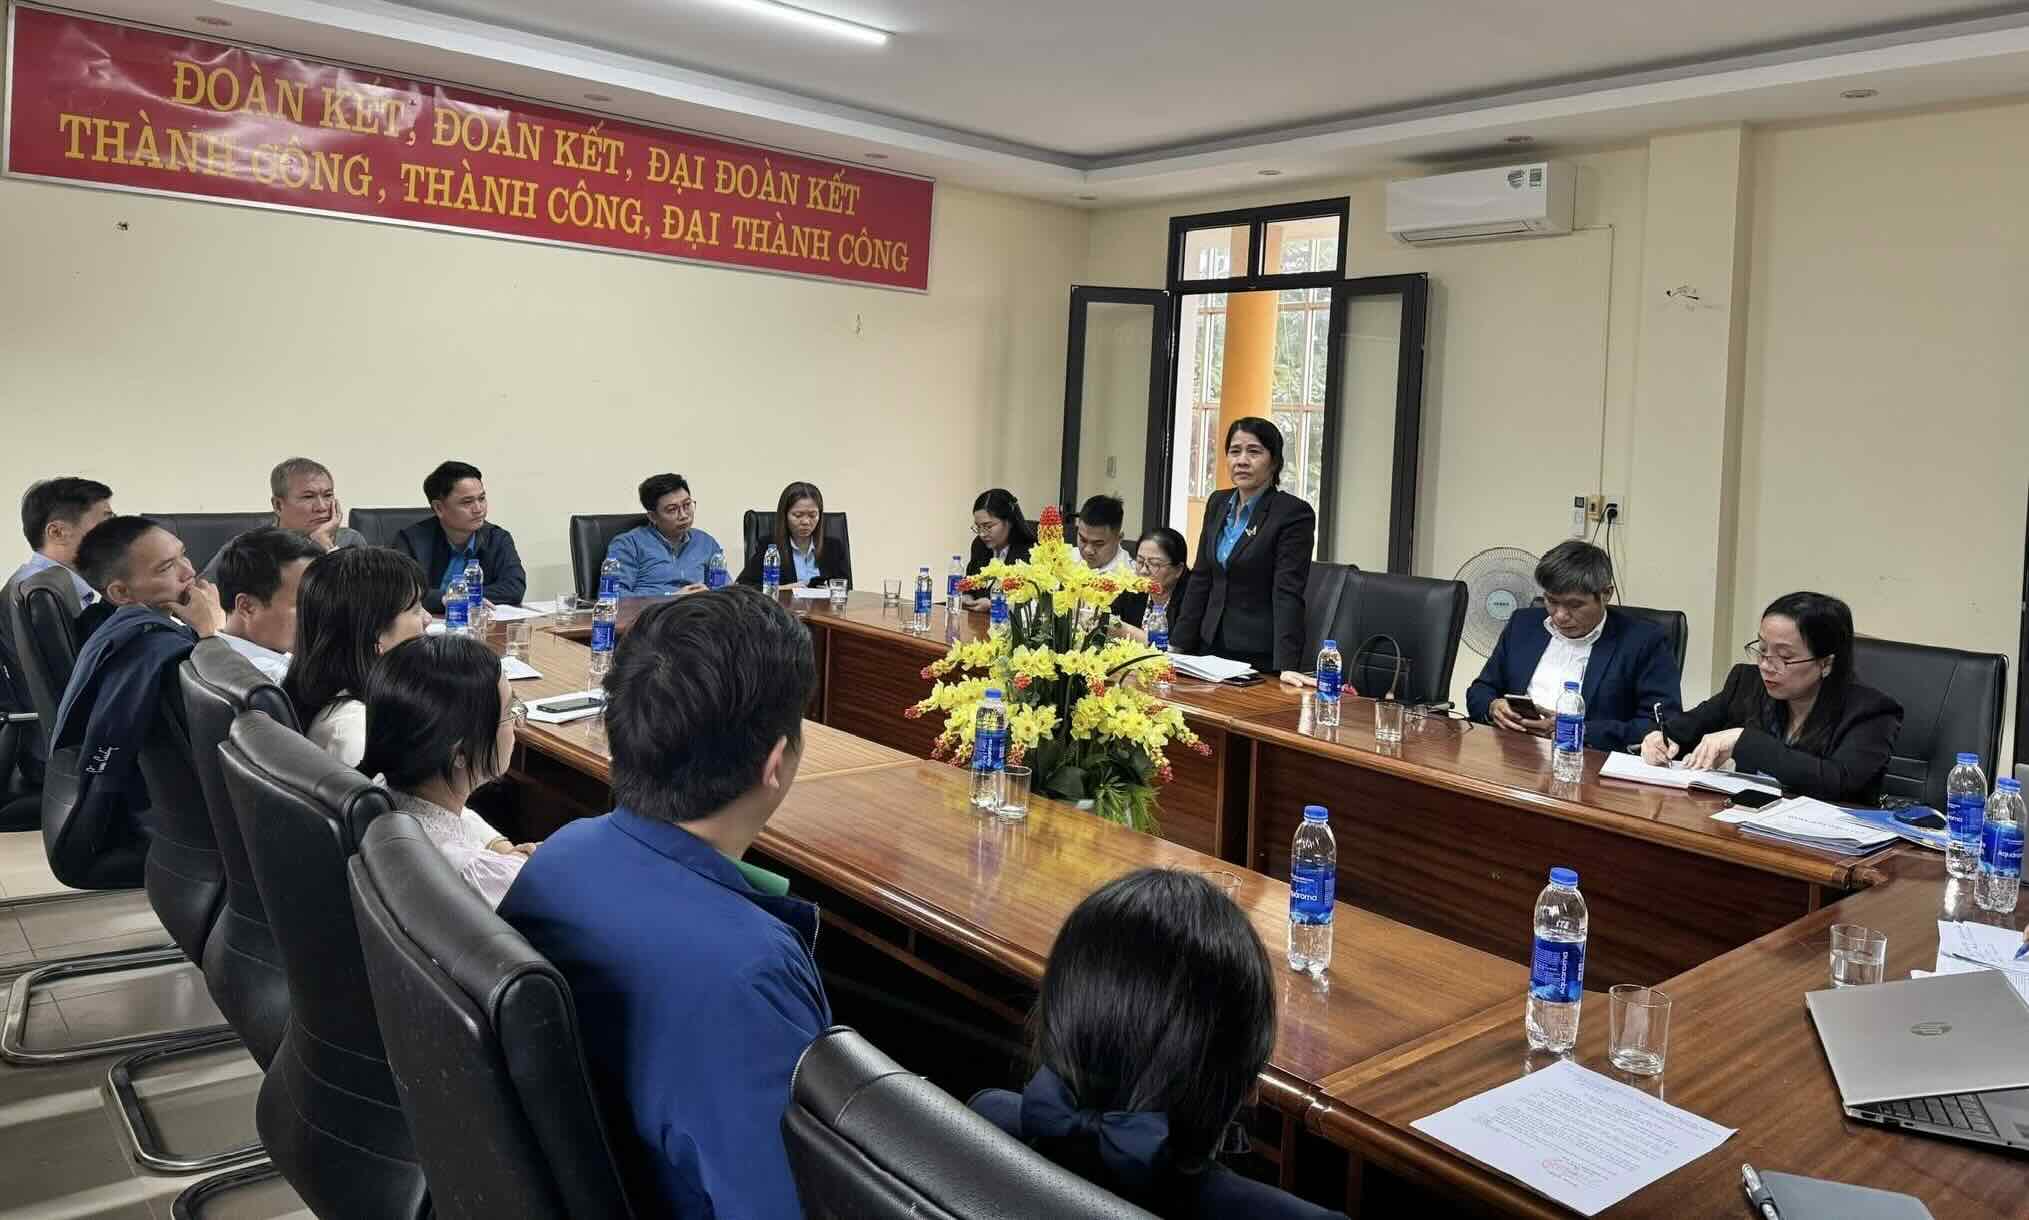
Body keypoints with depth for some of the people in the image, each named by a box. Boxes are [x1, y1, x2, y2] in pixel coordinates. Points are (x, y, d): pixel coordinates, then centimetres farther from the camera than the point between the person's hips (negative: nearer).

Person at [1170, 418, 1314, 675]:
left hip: (1261, 658, -6)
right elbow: (1201, 578, 11)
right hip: (1213, 646, 6)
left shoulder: (1294, 514, -12)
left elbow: (1288, 595, -19)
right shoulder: (1218, 503, 8)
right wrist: (1177, 644, 7)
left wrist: (1285, 668, -27)